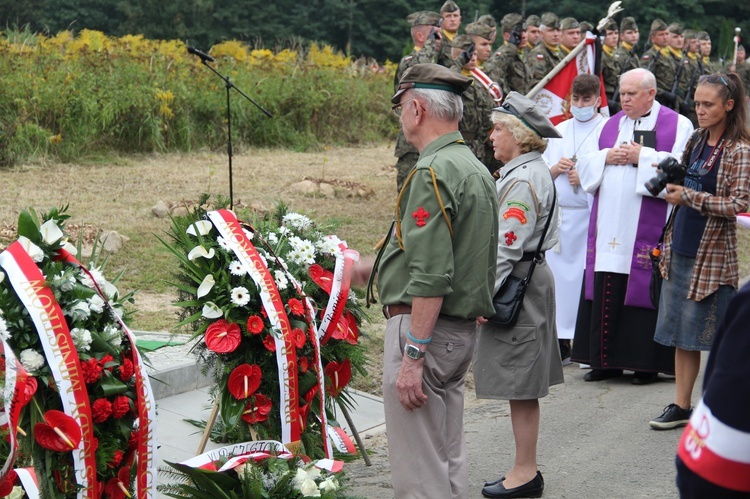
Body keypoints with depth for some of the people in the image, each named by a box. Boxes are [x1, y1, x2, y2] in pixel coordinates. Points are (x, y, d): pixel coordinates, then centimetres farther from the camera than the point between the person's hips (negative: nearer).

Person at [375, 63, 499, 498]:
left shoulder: (433, 172, -17)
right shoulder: (477, 169, 14)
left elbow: (431, 278, -24)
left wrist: (412, 355, -23)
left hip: (424, 328, -10)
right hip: (463, 328, 10)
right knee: (450, 459, 16)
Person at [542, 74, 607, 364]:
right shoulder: (559, 131, 16)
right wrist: (555, 169, -2)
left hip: (591, 216, -5)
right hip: (558, 215, 5)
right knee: (559, 275, 4)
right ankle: (562, 341, 10)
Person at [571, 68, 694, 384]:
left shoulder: (678, 126, 1)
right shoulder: (611, 125, 17)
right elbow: (585, 166, 16)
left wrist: (642, 156, -14)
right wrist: (606, 157, -3)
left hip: (649, 226, -5)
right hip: (609, 226, 5)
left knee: (643, 292, -5)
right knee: (606, 294, 4)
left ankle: (647, 363, 3)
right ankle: (606, 361, 11)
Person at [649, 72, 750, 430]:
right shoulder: (697, 141, 10)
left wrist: (689, 197, -20)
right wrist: (669, 180, 5)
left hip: (714, 253, -7)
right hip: (681, 249, 7)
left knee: (718, 337, 1)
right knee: (682, 334, 10)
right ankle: (680, 406, 18)